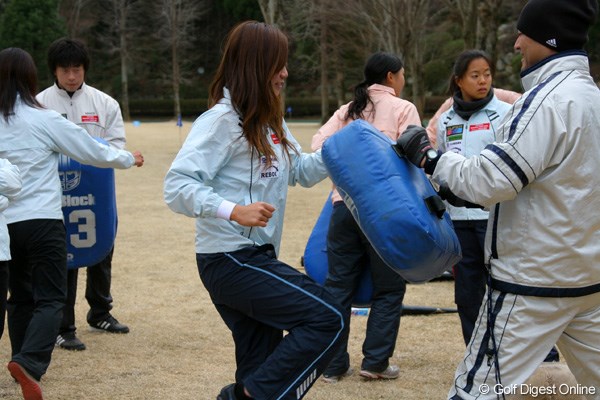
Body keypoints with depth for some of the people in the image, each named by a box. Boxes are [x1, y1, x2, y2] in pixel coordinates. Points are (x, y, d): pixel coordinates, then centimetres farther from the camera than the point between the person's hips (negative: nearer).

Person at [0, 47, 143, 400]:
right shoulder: (45, 119, -8)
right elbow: (93, 152, 1)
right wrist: (129, 159, 18)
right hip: (42, 221, -4)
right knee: (50, 298, -2)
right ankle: (29, 363, -22)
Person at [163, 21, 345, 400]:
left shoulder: (270, 119, 14)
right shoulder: (222, 120, -15)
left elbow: (299, 170, 24)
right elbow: (178, 187, -22)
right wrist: (234, 211, -35)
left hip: (255, 257, 10)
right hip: (231, 260, -10)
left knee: (263, 365, 12)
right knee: (328, 318, -15)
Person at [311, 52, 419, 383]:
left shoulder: (347, 111, 16)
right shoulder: (403, 109, 1)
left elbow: (319, 145, 5)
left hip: (344, 205, 5)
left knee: (338, 287, 8)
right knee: (388, 289, 7)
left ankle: (333, 365, 10)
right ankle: (375, 362, 5)